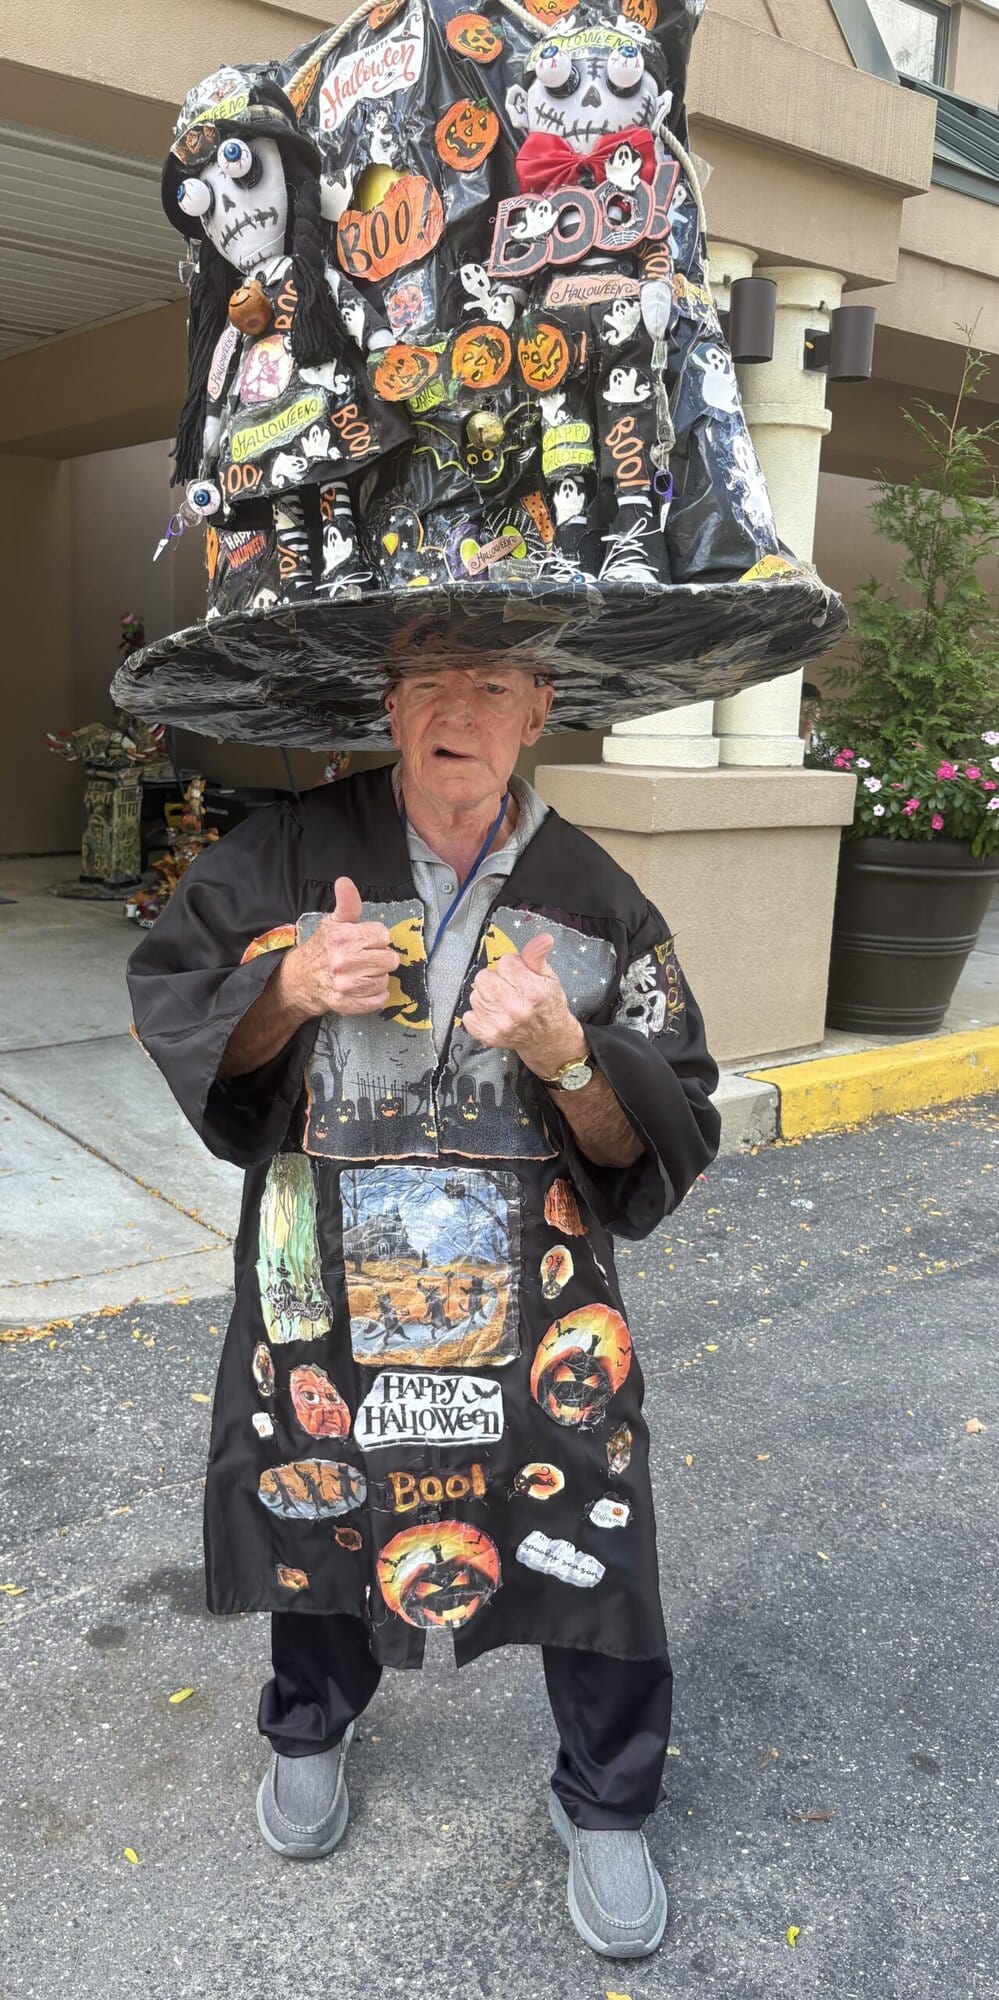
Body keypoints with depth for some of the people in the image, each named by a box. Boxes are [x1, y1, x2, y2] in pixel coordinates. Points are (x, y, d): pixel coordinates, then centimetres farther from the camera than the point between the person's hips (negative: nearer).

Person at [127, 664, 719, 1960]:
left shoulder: (596, 900, -6)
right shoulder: (292, 853, -7)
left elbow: (667, 1138, -6)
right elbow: (169, 1007, -1)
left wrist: (564, 1055, -26)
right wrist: (290, 989, -21)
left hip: (538, 1316, 0)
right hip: (326, 1298, 1)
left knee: (590, 1547, 4)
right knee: (313, 1513, 19)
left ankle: (606, 1808, 36)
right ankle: (310, 1731, 53)